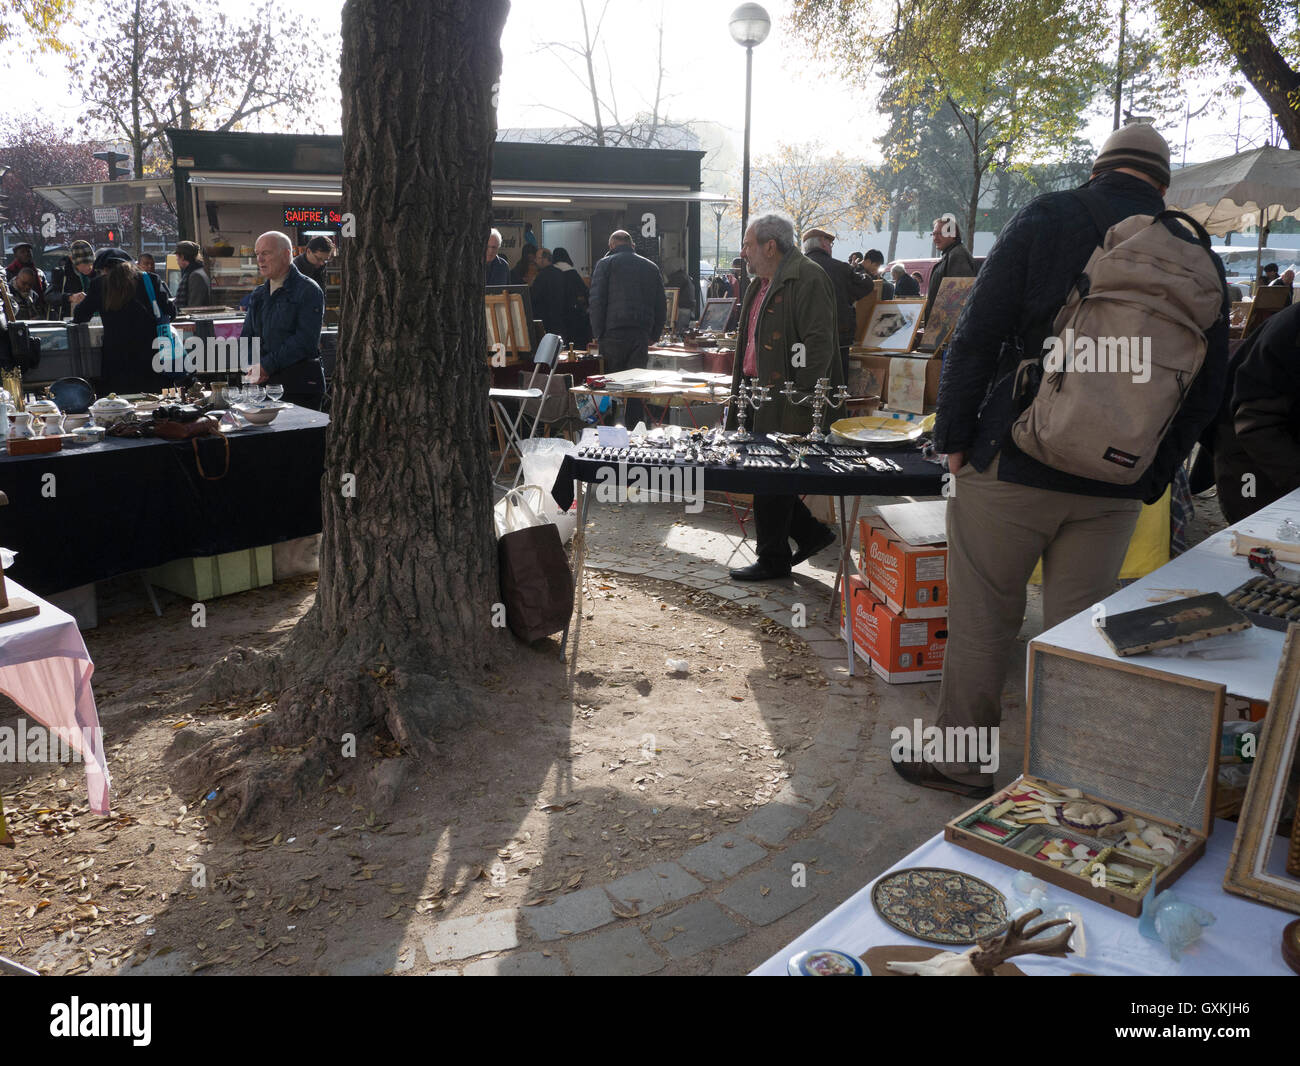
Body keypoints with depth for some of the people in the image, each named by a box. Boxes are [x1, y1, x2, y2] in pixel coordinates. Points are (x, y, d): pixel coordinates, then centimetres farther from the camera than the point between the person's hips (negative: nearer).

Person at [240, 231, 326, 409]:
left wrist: (268, 365, -16)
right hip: (263, 382, 6)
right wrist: (254, 367, -4)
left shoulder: (309, 291, -4)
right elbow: (247, 336, 18)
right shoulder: (259, 294, 19)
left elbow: (305, 341, -14)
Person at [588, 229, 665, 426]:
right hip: (641, 336, 3)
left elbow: (596, 301, -5)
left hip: (613, 335, -3)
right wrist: (654, 335, 16)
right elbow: (661, 305, 13)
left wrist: (598, 335, -1)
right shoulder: (651, 267, 15)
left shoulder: (605, 264, 3)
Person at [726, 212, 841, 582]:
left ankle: (774, 560, 13)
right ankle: (811, 533, 27)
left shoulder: (808, 279, -13)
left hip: (786, 402, -10)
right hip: (759, 394, 10)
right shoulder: (761, 284, 17)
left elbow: (819, 343, -20)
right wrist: (740, 392, 19)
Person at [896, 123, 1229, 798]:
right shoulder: (1199, 257, 8)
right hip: (1116, 490, 4)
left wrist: (954, 437, -1)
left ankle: (961, 761, 19)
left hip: (1012, 466, -3)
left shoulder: (1046, 219, -3)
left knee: (982, 620, 7)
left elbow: (976, 337, -8)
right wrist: (1152, 478, 17)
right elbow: (1207, 388, 11)